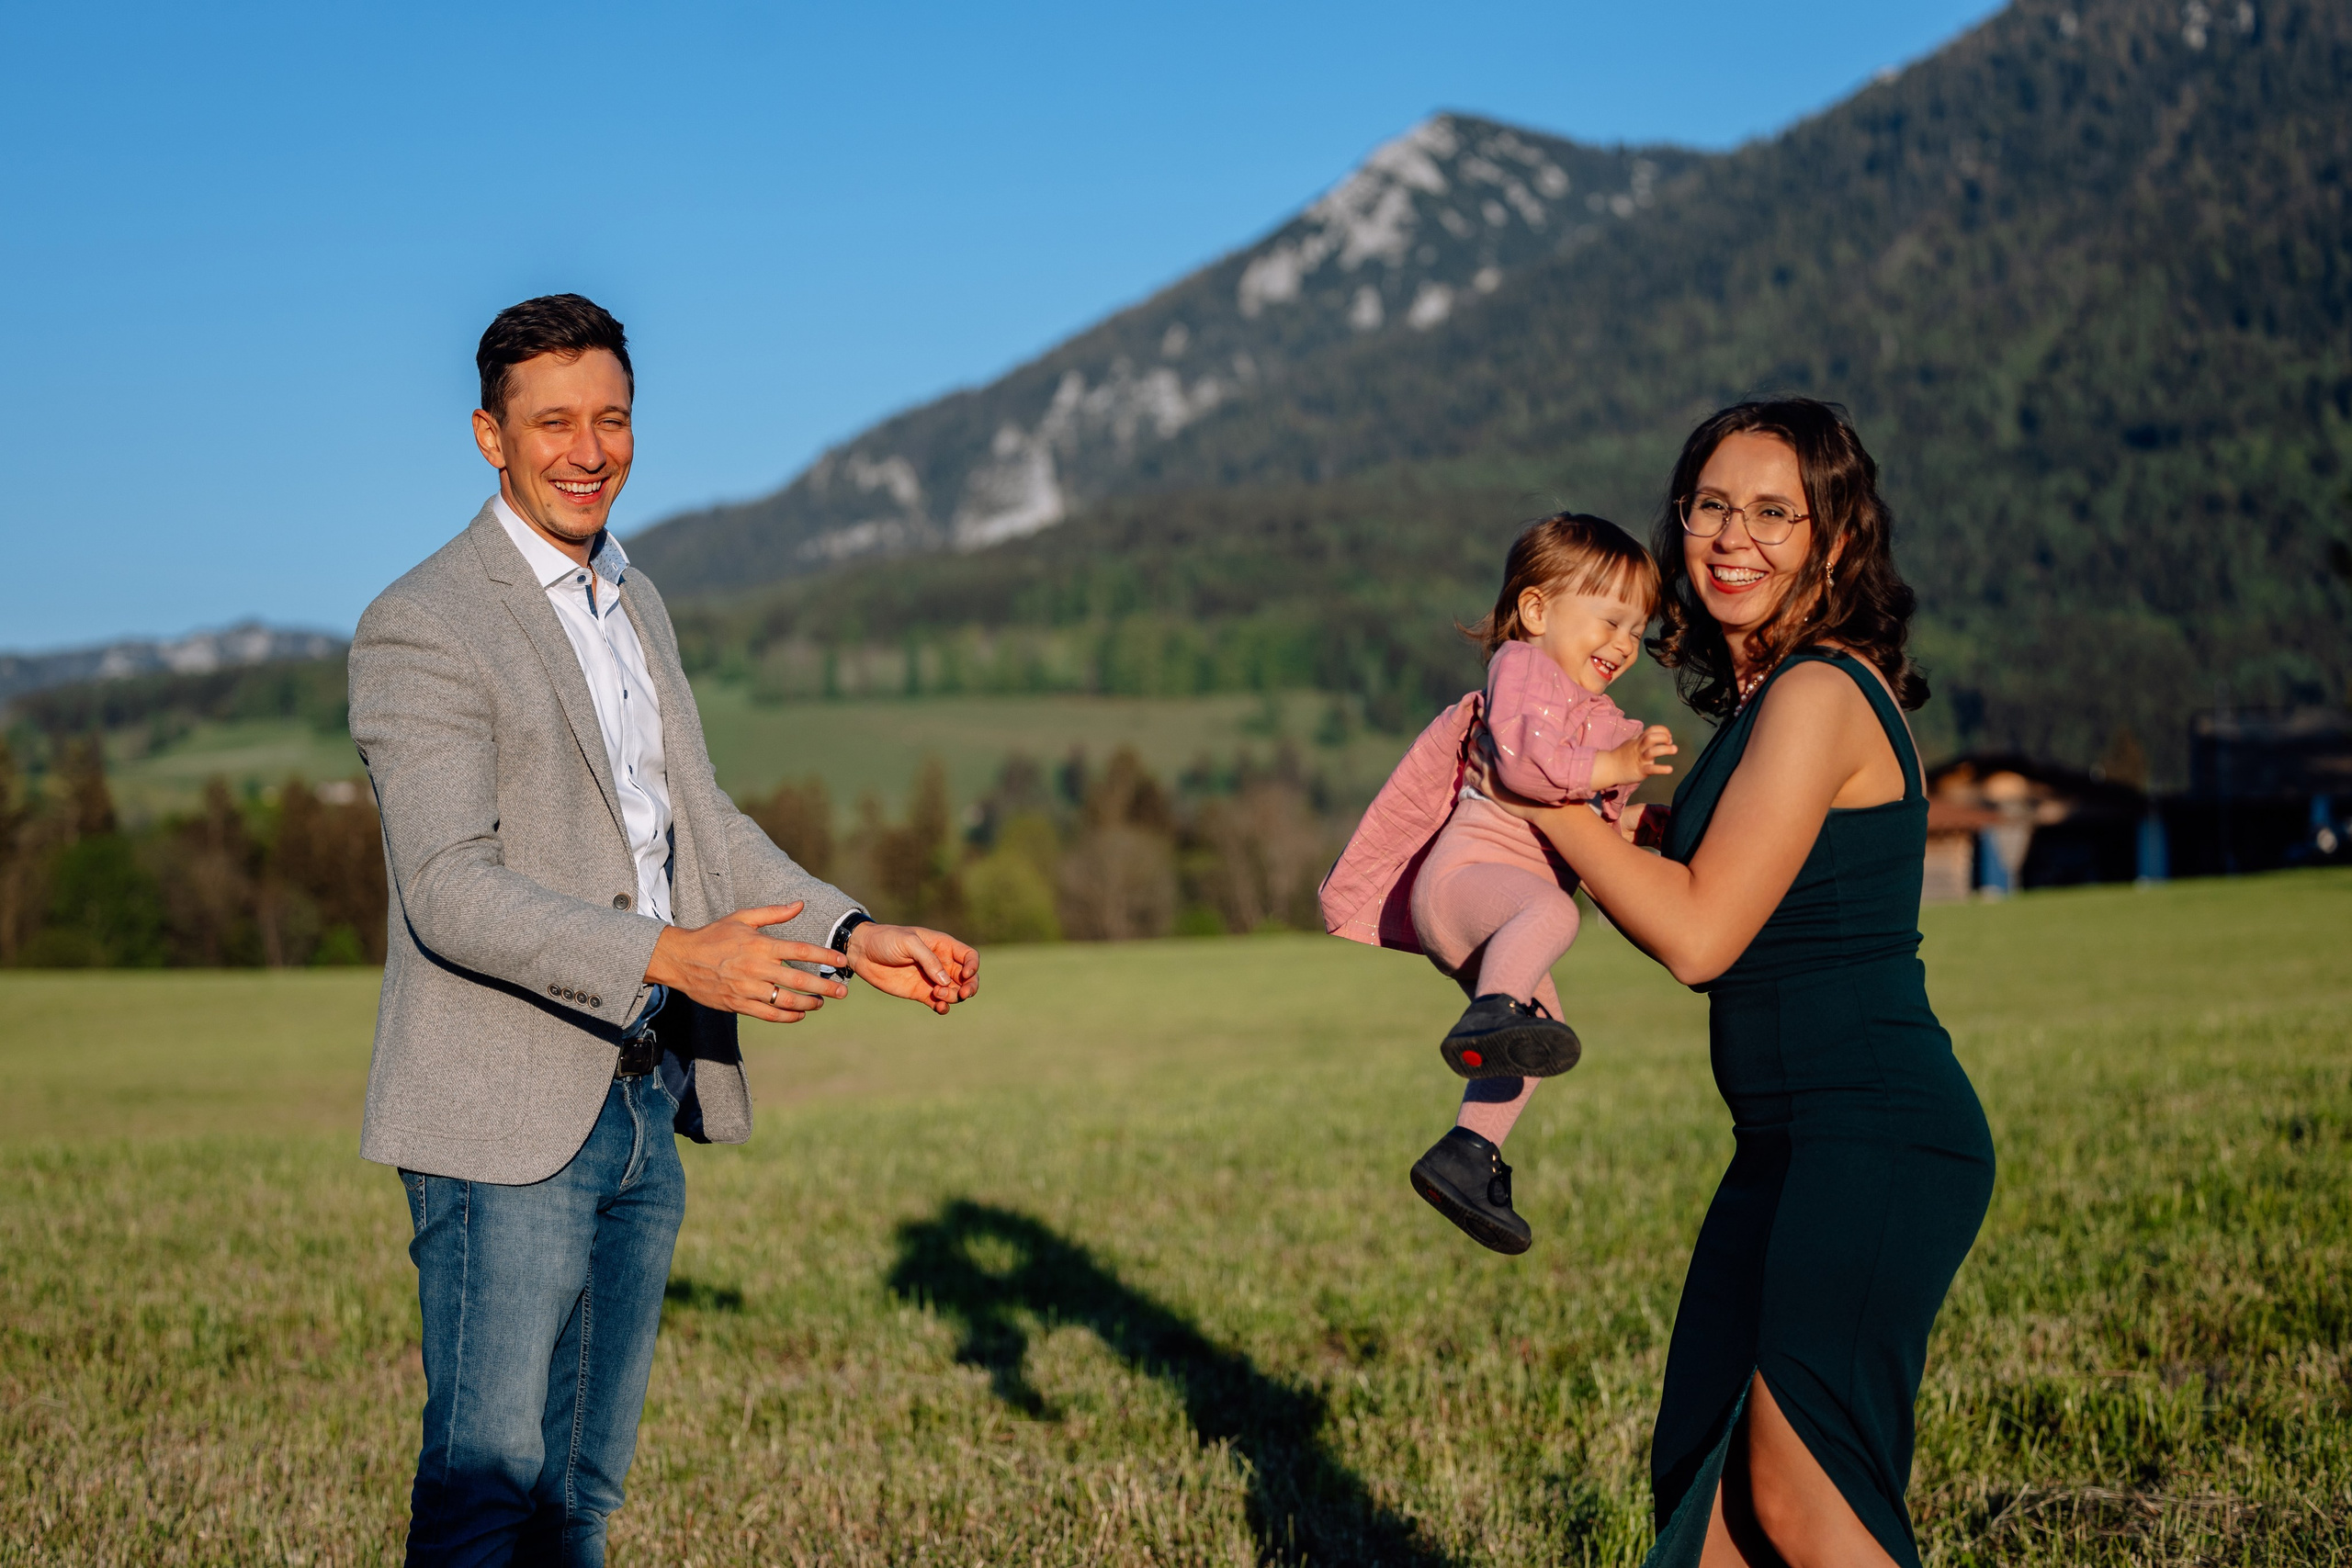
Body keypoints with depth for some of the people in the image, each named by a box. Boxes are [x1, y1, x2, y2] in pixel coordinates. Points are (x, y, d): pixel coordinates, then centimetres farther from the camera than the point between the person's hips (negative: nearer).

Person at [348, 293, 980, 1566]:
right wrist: (674, 958, -32)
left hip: (645, 1099, 8)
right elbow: (451, 890, -21)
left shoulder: (632, 603, 14)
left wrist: (855, 937, 2)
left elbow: (699, 820, 16)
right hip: (508, 1118, -8)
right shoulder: (421, 627, -13)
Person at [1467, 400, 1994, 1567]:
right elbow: (1703, 929, 23)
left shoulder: (1819, 694, -14)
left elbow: (1701, 934, -16)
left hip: (1878, 1135, -10)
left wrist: (1541, 797, -7)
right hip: (1793, 1144, 10)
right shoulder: (1769, 694, 16)